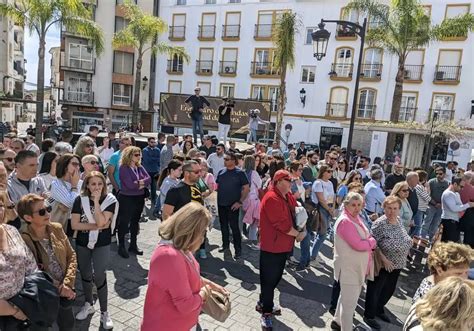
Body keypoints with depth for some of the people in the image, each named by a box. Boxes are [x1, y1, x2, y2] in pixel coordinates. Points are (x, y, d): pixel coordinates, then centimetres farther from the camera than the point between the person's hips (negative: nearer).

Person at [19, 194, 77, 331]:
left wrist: (67, 284, -12)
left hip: (66, 291, 5)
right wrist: (59, 288, -14)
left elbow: (71, 256, -1)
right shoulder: (24, 240, -22)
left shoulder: (57, 228, -5)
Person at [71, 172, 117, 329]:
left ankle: (104, 312, 13)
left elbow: (101, 222, -24)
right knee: (85, 275, 17)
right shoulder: (80, 199, -8)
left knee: (99, 276, -5)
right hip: (82, 244, 3)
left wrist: (96, 201, -26)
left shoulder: (110, 200, -13)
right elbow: (74, 224, -13)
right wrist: (97, 226, -19)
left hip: (102, 244, -3)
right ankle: (88, 304, 40)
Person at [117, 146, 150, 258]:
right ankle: (121, 247, 15)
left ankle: (133, 245, 29)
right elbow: (130, 184, -23)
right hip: (126, 198, -7)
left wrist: (139, 182, -21)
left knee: (135, 221, 16)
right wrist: (142, 183, -9)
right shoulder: (124, 168, -14)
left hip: (139, 198, 7)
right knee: (124, 222, 3)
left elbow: (148, 179, -4)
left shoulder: (140, 167, 7)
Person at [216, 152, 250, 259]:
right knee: (223, 225, 15)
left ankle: (238, 249, 7)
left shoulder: (239, 173, -8)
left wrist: (240, 202, -13)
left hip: (233, 205, -5)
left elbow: (246, 188, -8)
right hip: (221, 204, 5)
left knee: (234, 226, -2)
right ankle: (225, 245, 30)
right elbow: (217, 186, 16)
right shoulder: (221, 172, 6)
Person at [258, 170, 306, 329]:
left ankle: (263, 303, 39)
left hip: (283, 245, 9)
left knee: (276, 278, 21)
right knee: (269, 280, 4)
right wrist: (298, 234, -14)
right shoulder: (272, 198, -23)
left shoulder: (288, 196, 7)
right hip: (271, 247, -9)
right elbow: (282, 224, -26)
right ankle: (266, 313, 19)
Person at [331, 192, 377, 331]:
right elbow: (358, 245, -26)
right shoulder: (345, 221, -24)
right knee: (349, 303, 2)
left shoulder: (356, 218, 5)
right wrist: (372, 242, -8)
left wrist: (369, 242, -9)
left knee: (347, 297, 25)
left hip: (357, 266, 10)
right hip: (349, 267, -10)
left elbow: (365, 237, 13)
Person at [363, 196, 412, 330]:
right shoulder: (380, 223, -22)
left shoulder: (398, 220, 1)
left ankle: (379, 309, 42)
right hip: (383, 265, -8)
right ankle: (369, 315, 23)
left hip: (397, 264, 8)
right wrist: (384, 259, -22)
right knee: (375, 290, 7)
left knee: (389, 289, 21)